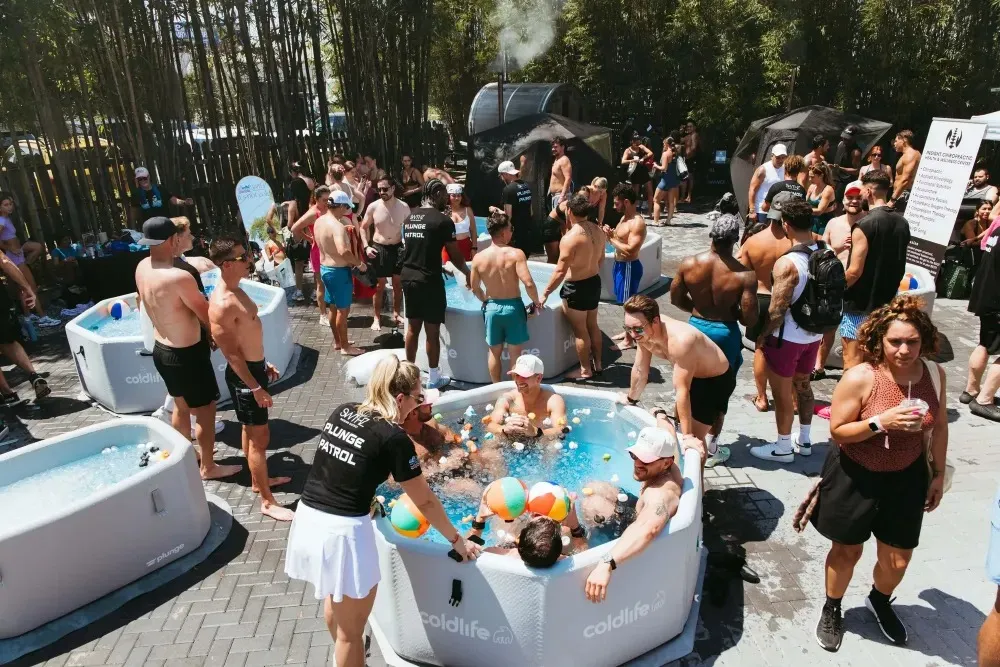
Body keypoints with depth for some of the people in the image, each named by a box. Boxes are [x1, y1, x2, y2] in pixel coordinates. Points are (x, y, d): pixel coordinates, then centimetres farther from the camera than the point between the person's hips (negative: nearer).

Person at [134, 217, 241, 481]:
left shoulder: (142, 268, -3)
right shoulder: (180, 277, -28)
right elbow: (206, 315, -15)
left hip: (161, 349, 8)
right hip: (187, 354, -8)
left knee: (181, 406, 26)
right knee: (205, 410, 9)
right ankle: (208, 467, 23)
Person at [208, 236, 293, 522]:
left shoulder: (236, 289, 4)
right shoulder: (222, 304, -27)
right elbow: (231, 354, -24)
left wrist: (264, 364, 21)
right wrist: (256, 388, -21)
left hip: (254, 366, 10)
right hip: (243, 374, -10)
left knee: (251, 430, 23)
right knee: (260, 436, -1)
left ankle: (258, 480, 40)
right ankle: (267, 501, 12)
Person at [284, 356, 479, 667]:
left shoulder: (342, 411, 4)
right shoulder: (393, 438, -14)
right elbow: (425, 501, -6)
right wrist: (457, 540, 7)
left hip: (308, 518, 8)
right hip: (344, 531, -8)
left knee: (334, 601, 33)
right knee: (351, 631, 14)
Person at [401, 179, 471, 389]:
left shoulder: (410, 217, 10)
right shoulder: (442, 220, -11)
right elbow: (455, 254, -7)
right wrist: (467, 273, 10)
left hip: (408, 277, 7)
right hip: (429, 281, -7)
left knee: (412, 327, 16)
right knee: (432, 331, 3)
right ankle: (433, 377, 13)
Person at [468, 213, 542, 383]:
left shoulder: (478, 258, -4)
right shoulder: (515, 254, -16)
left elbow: (474, 288, 6)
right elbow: (528, 283, -22)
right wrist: (536, 301, -4)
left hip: (492, 308, 3)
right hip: (513, 307, -3)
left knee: (494, 352, 17)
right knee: (515, 352, 10)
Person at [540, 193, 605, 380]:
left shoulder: (570, 238, -25)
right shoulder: (598, 230, -1)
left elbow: (560, 271, -25)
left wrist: (545, 293, -16)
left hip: (577, 287, -8)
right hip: (595, 282, 8)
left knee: (580, 330, 5)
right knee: (592, 325, 21)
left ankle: (585, 370, 17)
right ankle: (597, 363, 33)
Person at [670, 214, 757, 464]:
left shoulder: (689, 264, -14)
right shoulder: (745, 275, -21)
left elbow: (676, 299, -1)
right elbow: (749, 319, -19)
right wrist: (731, 310, 1)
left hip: (696, 327, 2)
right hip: (725, 334, -2)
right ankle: (710, 448, 25)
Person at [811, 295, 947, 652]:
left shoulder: (934, 374, -9)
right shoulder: (860, 378, -23)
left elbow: (939, 426, 5)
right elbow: (837, 431, -18)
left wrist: (938, 473, 9)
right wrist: (882, 422, -31)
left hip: (906, 478, 4)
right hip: (855, 478, -4)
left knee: (898, 559, 14)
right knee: (847, 550, 14)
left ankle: (879, 601, 48)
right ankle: (832, 609, 41)